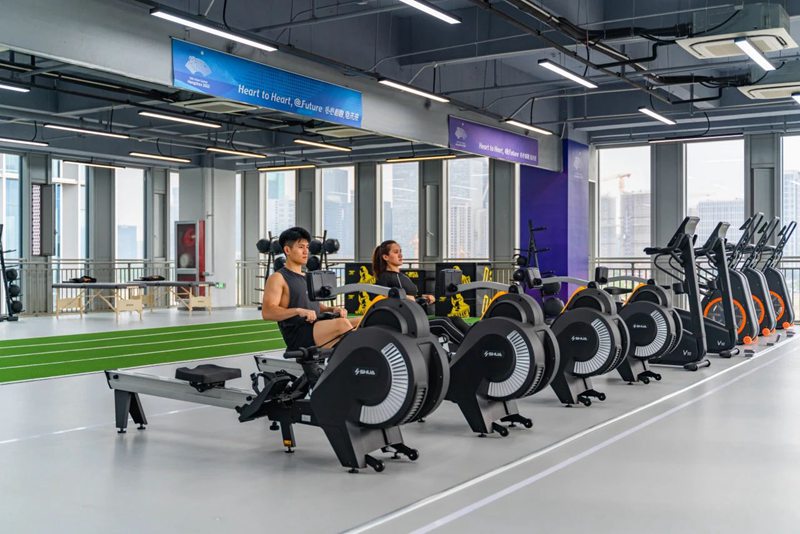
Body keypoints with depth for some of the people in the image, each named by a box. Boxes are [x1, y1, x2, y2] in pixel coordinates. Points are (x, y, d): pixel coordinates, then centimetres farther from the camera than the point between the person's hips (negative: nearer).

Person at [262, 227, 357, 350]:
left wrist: (332, 309, 8)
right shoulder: (278, 278, -2)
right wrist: (299, 311, -26)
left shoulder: (308, 277, 23)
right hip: (298, 335, -8)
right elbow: (267, 313, -13)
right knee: (342, 323, -31)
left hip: (317, 329, 8)